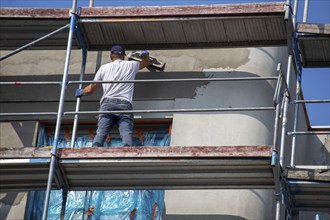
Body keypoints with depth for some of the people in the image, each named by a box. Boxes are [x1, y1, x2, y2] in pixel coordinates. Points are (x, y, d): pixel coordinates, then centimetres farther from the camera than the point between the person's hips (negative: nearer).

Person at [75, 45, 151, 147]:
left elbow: (90, 89, 28)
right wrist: (145, 54, 70)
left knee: (100, 133, -14)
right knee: (126, 134, -17)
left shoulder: (104, 68, 23)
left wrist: (81, 92, 49)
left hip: (107, 103, 0)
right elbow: (147, 62, 48)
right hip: (125, 105, 0)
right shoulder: (131, 65, 25)